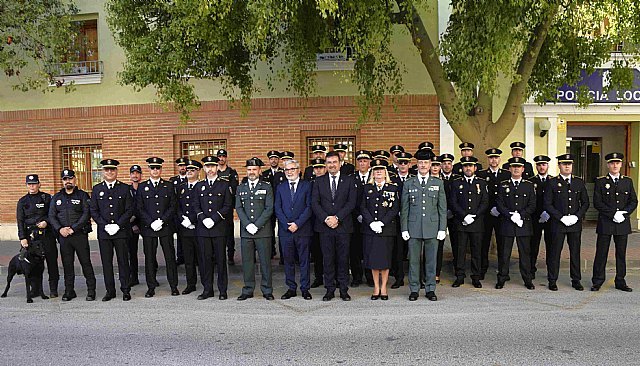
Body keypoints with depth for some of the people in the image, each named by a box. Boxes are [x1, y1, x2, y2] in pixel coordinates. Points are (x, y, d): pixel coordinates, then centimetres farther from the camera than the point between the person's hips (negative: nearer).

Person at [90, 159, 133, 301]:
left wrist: (118, 225, -11)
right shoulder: (96, 189, 8)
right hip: (103, 232, 2)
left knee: (123, 261, 2)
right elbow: (94, 211, 5)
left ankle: (125, 290, 11)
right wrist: (105, 226, -7)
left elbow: (130, 210, 0)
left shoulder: (124, 188, 4)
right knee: (106, 262, 5)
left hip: (121, 231, -1)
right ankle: (110, 291, 15)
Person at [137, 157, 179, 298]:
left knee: (170, 257, 3)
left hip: (166, 227, 0)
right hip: (148, 228, 0)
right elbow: (140, 208, 2)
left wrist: (162, 221, -10)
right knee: (149, 258, 4)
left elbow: (173, 207, 3)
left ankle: (173, 286, 11)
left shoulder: (169, 186, 8)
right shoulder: (142, 187, 7)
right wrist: (151, 222, -10)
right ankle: (151, 287, 14)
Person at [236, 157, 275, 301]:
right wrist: (248, 225, -9)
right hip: (245, 231, 2)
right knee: (247, 262, 6)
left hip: (263, 230, -2)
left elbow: (269, 209, -3)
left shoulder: (267, 187, 5)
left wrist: (256, 225, -12)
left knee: (265, 261, 1)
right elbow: (238, 208, 5)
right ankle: (248, 290, 15)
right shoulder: (240, 188, 13)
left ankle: (267, 290, 11)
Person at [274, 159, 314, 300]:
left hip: (303, 229, -2)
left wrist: (297, 224, -12)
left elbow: (309, 207, -4)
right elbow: (277, 208, 5)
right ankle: (291, 288, 17)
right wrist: (287, 224, -8)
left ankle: (305, 289, 12)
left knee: (304, 260, 4)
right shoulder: (280, 188, 12)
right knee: (288, 260, 7)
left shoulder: (307, 185, 4)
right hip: (285, 230, 2)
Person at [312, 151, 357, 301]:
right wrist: (326, 219, -11)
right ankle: (330, 290, 13)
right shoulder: (319, 181, 9)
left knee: (343, 259, 4)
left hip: (343, 225, -1)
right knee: (328, 259, 5)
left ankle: (344, 290, 13)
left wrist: (337, 217, -13)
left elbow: (351, 202, -3)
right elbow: (315, 203, 2)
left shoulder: (349, 180, 5)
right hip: (325, 226, 1)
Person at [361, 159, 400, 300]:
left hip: (387, 229, -1)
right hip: (370, 229, 2)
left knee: (385, 258, 2)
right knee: (373, 258, 4)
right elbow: (363, 208, 2)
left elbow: (395, 209, -3)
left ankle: (383, 288, 13)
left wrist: (381, 223, -13)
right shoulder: (366, 188, 9)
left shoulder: (393, 188, 4)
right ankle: (376, 288, 15)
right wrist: (372, 223, -12)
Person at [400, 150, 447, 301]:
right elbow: (404, 208, 6)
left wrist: (442, 229, 0)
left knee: (431, 259, 6)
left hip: (432, 227, 0)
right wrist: (404, 229, 0)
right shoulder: (408, 184, 6)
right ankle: (414, 289, 15)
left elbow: (442, 208, 6)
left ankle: (430, 289, 17)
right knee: (414, 260, 4)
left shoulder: (438, 183, 8)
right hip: (414, 227, 0)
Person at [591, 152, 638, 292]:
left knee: (621, 253, 8)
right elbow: (597, 203, -6)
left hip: (623, 223, 3)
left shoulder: (628, 181, 11)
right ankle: (597, 281, 8)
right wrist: (613, 214, -14)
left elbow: (633, 201, 7)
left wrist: (624, 213, -10)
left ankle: (620, 282, 17)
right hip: (605, 223, -3)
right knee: (601, 253, 0)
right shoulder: (600, 182, 1)